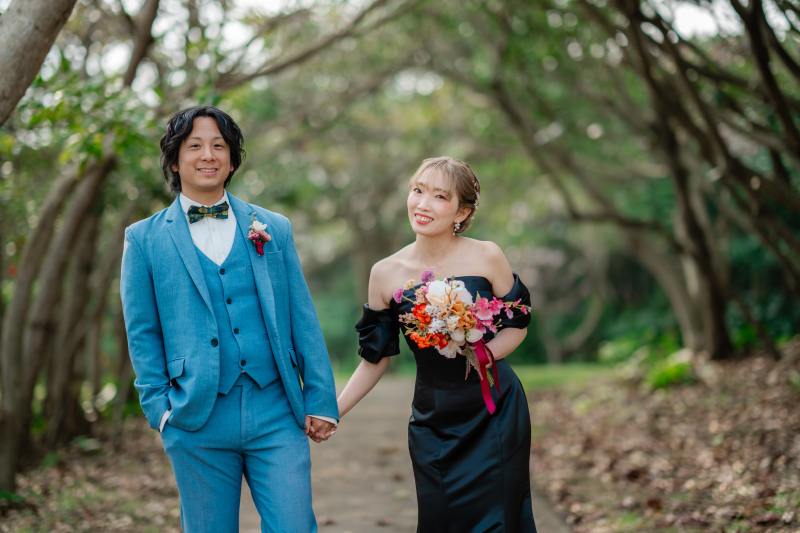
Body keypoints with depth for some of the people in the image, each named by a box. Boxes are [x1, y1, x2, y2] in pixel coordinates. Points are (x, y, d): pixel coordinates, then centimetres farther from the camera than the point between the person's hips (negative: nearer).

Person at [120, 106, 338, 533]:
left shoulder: (273, 228, 10)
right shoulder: (145, 239, 6)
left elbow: (303, 320, 9)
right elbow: (142, 333, 6)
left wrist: (320, 399, 4)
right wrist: (160, 407, -3)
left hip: (276, 416, 1)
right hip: (198, 422, -1)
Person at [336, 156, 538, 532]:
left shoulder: (486, 257, -8)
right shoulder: (386, 273, -3)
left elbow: (517, 325, 3)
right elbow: (376, 358, 5)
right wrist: (331, 412, -1)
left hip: (495, 413, -1)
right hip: (433, 422, 2)